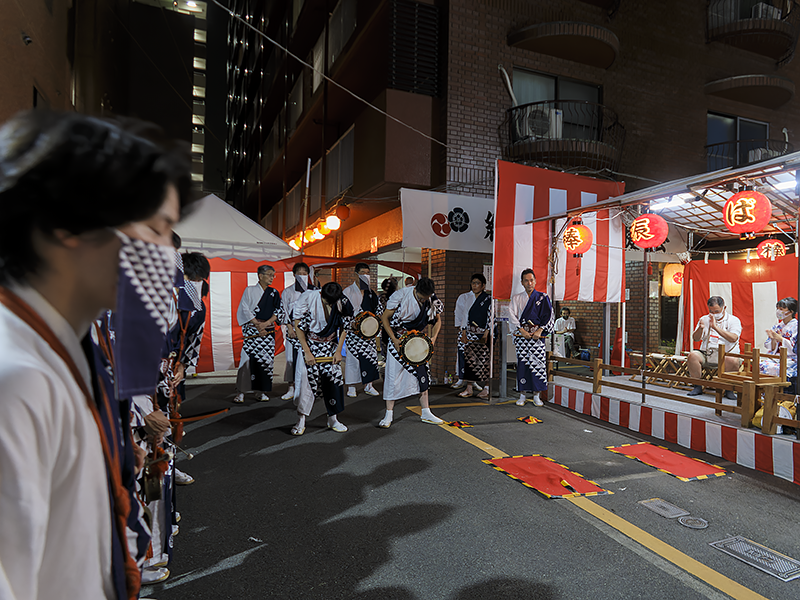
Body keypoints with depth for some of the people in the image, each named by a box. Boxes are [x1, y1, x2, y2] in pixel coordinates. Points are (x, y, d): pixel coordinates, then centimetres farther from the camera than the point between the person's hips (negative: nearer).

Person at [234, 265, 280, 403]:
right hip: (252, 330, -3)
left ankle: (259, 391, 10)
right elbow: (245, 310, -2)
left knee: (265, 359, 1)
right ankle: (241, 391, -2)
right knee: (248, 358, -8)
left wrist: (266, 324, -9)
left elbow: (278, 312, 6)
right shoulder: (250, 290, 4)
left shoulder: (274, 293, 12)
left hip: (268, 330, 3)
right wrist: (257, 325, -10)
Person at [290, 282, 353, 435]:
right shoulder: (308, 298, -23)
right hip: (309, 343, -2)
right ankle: (300, 422, 5)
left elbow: (344, 328, -1)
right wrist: (307, 352, -15)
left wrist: (338, 351, -4)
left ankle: (332, 419, 15)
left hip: (330, 345, 2)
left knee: (334, 378, -1)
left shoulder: (343, 302, -16)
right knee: (306, 378, -7)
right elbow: (298, 327, -15)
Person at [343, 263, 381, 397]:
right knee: (352, 356, -3)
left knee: (371, 355, 5)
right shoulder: (348, 291, -2)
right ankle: (351, 387, 8)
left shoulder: (371, 293, 13)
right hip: (353, 331, -5)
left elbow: (376, 311, 19)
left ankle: (368, 385, 17)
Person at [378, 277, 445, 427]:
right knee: (393, 375, -3)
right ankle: (389, 414, 7)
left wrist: (433, 337, -10)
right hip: (398, 340, -4)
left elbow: (438, 320, 7)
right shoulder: (400, 296, -22)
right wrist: (394, 340, -21)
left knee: (422, 373, 5)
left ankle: (426, 413, 16)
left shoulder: (433, 301, -10)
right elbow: (384, 318, -15)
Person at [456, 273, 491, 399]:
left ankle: (486, 389, 2)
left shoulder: (488, 299, 2)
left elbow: (490, 318, -3)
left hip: (483, 334, -3)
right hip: (468, 333, 4)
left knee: (483, 359, -5)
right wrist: (464, 332, 1)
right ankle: (469, 389, 8)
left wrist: (486, 334, -10)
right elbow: (463, 316, 10)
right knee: (468, 359, 2)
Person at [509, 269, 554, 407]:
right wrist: (521, 330, -11)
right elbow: (512, 315, 1)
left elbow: (547, 316, 2)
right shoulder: (516, 298, 11)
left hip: (537, 335, -1)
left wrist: (539, 330, -11)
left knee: (538, 362, -4)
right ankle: (522, 395, 6)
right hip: (521, 335, 1)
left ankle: (536, 395, 5)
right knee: (522, 363, -1)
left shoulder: (543, 298, 9)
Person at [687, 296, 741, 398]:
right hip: (706, 353, 3)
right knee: (693, 355, -28)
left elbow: (733, 338, -15)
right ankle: (697, 386, -13)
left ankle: (729, 389, -13)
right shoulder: (704, 319, 15)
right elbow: (695, 338, 9)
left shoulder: (734, 320, 4)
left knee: (733, 360, -36)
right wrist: (700, 328, -12)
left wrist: (715, 327, -23)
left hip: (726, 354, -3)